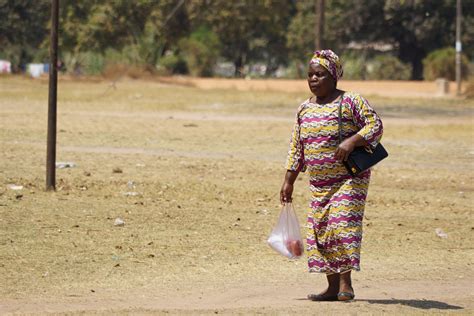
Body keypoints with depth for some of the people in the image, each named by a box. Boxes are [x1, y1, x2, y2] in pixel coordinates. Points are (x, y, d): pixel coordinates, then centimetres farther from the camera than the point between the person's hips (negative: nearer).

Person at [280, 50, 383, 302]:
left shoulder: (350, 101, -5)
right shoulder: (304, 109, 12)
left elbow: (375, 125, -11)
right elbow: (296, 148, 16)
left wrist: (351, 141, -25)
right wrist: (288, 181, 13)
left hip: (349, 179, -6)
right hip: (319, 184, 6)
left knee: (343, 223, -16)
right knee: (320, 231, 2)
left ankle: (346, 283, -11)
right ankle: (333, 286, 7)